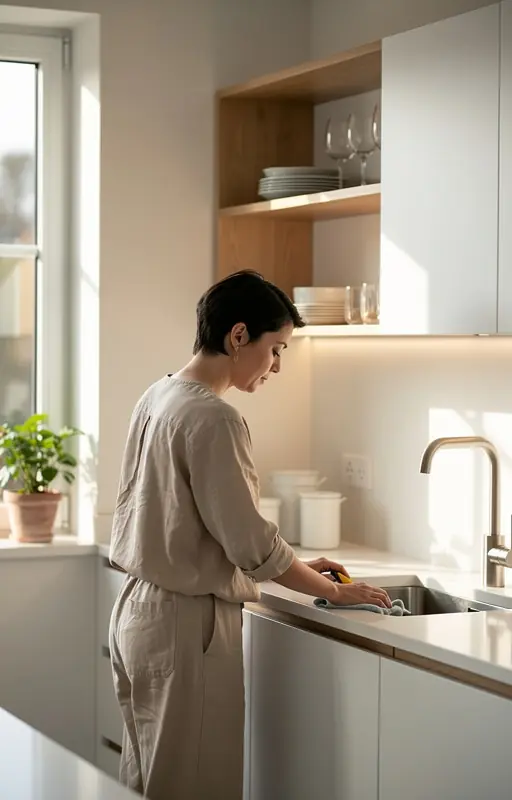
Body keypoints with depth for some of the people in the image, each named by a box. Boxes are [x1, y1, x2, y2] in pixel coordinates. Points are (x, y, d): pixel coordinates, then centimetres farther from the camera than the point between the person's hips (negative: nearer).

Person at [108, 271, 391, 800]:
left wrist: (298, 569, 13)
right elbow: (252, 543, -19)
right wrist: (336, 592, -5)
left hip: (138, 606, 10)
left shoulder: (155, 399, 9)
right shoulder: (212, 419, -19)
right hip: (187, 622, -9)